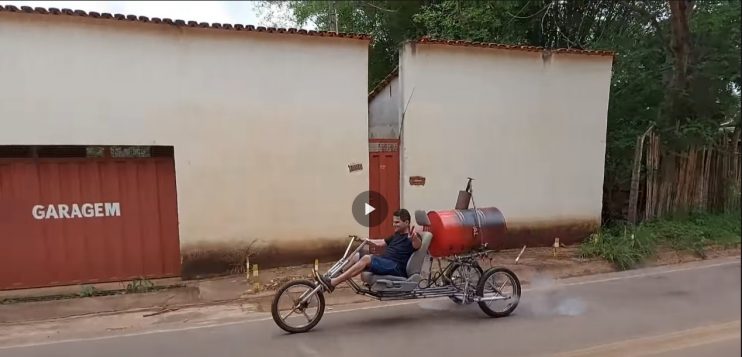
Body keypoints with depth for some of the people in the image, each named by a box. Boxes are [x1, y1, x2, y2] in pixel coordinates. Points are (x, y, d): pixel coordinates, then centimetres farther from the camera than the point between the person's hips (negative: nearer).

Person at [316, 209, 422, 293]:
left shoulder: (410, 237, -4)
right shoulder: (396, 235, 24)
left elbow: (417, 245, -28)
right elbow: (381, 242, 34)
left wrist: (415, 238, -50)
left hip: (396, 268, -9)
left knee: (366, 258, -29)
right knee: (357, 255, 0)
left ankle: (332, 283, -33)